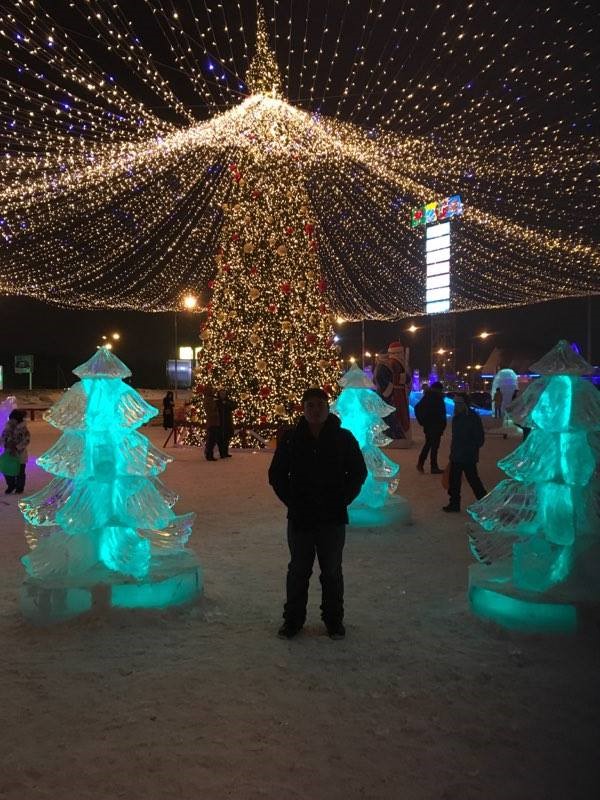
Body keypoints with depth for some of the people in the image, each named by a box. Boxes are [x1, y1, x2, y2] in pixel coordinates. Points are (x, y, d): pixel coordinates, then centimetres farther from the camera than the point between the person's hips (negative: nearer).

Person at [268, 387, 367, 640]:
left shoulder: (343, 438, -3)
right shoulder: (291, 438, -1)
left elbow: (358, 473, 4)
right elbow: (276, 474, 6)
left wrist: (341, 501, -4)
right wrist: (291, 502, -3)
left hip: (333, 518, 0)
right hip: (300, 518, 1)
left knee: (332, 572, 11)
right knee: (298, 570, 11)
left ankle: (334, 620, 27)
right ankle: (292, 619, 25)